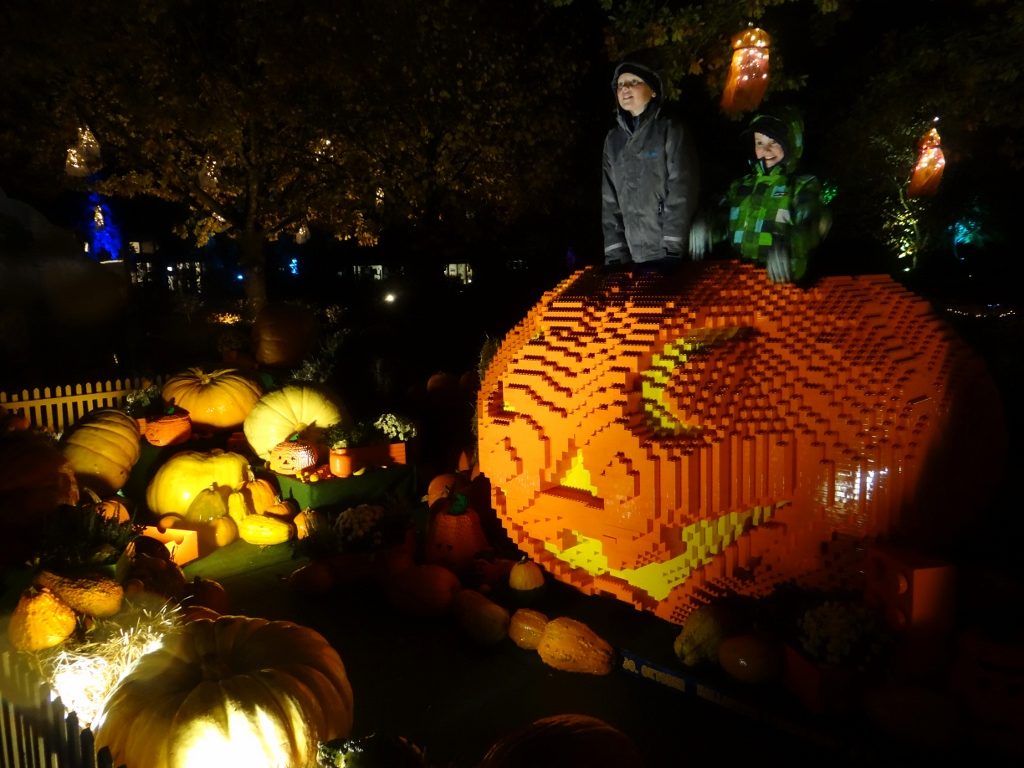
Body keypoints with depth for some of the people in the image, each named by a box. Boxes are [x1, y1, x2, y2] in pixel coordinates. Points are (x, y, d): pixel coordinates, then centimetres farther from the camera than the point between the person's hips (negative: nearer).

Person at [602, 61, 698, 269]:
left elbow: (682, 191, -8)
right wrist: (615, 252, 1)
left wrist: (672, 248, -18)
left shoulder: (670, 130, 1)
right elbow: (609, 199, 11)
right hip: (634, 256, 4)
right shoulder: (613, 140, 14)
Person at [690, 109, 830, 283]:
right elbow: (721, 224, 16)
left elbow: (809, 226, -12)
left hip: (778, 278, -4)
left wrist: (786, 248, -34)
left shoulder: (804, 186, 6)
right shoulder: (740, 185, 19)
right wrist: (706, 228, -9)